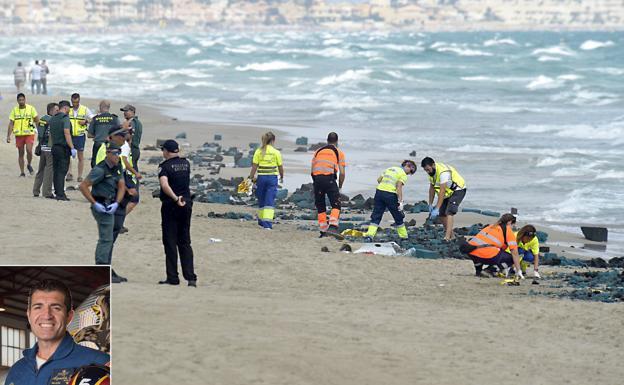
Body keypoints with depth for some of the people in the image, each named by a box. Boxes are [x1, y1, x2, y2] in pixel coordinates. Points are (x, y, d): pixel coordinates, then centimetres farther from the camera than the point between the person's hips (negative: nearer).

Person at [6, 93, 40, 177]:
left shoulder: (31, 108, -2)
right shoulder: (14, 110, 4)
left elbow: (37, 121, 3)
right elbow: (11, 123, 5)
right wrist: (8, 136, -1)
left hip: (29, 134, -3)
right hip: (19, 135, 3)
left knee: (29, 150, -18)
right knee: (20, 153, 7)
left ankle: (29, 165, 9)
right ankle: (22, 172, 15)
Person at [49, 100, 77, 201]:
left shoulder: (52, 119, 13)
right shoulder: (65, 118, -12)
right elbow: (67, 133, -20)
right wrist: (72, 148, -20)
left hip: (54, 147, 8)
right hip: (63, 148, -8)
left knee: (56, 171, 11)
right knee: (62, 171, -7)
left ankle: (58, 192, 14)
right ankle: (60, 194, -10)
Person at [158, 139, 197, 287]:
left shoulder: (165, 166, -10)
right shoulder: (186, 163, 7)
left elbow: (164, 184, -28)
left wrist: (175, 198, -34)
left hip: (171, 205, -5)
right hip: (186, 204, 5)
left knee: (170, 242, 1)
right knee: (185, 242, 11)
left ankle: (172, 277, 0)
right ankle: (190, 277, 3)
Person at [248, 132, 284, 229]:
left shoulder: (258, 151, 0)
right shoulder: (276, 152, -3)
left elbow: (254, 166, -3)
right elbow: (280, 167, 4)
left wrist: (251, 178, 4)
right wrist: (282, 177, 21)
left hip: (261, 177, 2)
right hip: (272, 177, -2)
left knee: (261, 200, 17)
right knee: (270, 202, -3)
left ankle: (261, 221, 28)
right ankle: (267, 223, -14)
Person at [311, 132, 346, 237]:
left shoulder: (318, 151, 22)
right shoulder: (339, 153, 13)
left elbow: (312, 171, 17)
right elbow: (342, 173, 6)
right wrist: (340, 187, 17)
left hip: (317, 178, 3)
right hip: (329, 178, -3)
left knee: (320, 206, 13)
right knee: (336, 205, 1)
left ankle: (323, 231, 12)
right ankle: (333, 225, -20)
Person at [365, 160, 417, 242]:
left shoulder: (390, 169, 20)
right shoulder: (403, 175, 0)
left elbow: (379, 179, 17)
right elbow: (399, 187, -12)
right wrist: (400, 202, -14)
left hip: (379, 191, 5)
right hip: (390, 194, -5)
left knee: (376, 216, 6)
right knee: (398, 217, 12)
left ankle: (370, 234, -9)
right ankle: (403, 236, 21)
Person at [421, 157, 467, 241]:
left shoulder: (443, 172, -32)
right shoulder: (432, 172, -4)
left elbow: (442, 191, -34)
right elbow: (432, 189, 6)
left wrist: (437, 209, -36)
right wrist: (430, 205, 5)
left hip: (458, 190, -9)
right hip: (448, 192, 9)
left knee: (449, 212, -23)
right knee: (441, 213, 2)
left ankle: (447, 237, -31)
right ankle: (451, 235, 17)